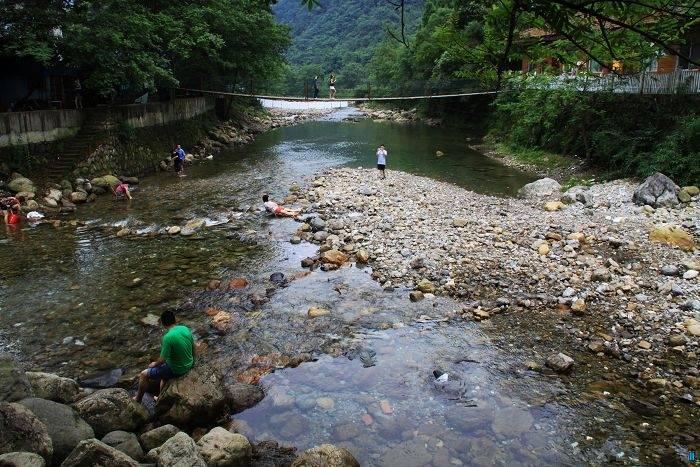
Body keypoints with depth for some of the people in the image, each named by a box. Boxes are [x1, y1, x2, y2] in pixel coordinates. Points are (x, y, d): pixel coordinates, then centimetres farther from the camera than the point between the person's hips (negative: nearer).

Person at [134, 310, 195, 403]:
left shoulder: (168, 337, -27)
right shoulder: (185, 329, -7)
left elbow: (162, 360, -20)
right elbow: (193, 348, 6)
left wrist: (154, 364, 1)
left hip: (177, 370, -7)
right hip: (189, 366, 7)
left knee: (143, 375, 9)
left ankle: (138, 400, 28)